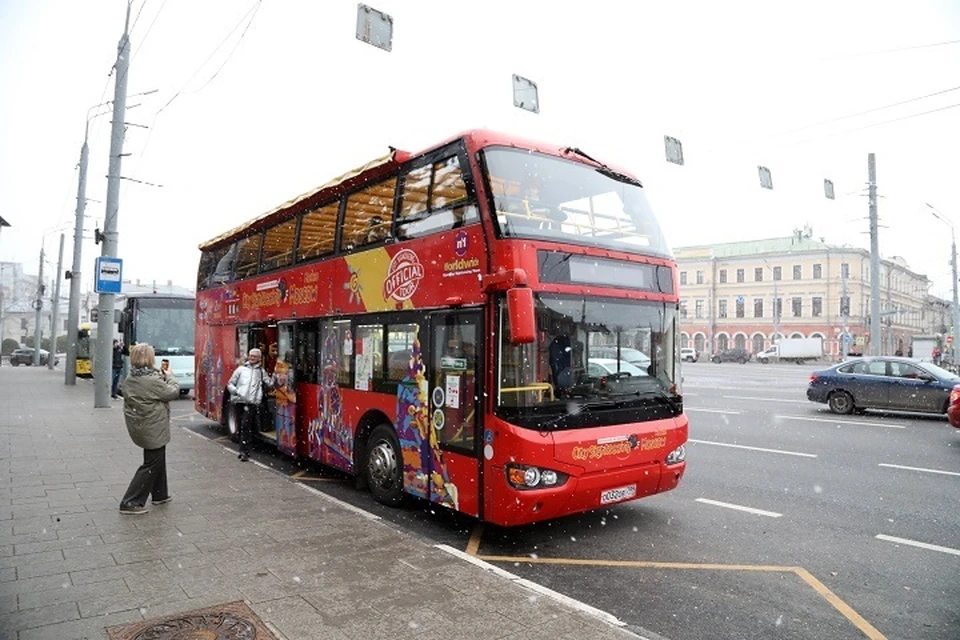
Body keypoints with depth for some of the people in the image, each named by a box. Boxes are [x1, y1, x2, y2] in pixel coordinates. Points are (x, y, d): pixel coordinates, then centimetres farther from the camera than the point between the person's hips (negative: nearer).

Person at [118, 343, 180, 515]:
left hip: (139, 427, 9)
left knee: (158, 459, 23)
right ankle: (130, 503, 5)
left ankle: (160, 494, 36)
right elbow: (173, 392, -13)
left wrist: (161, 378, 1)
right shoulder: (152, 380, -24)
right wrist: (170, 377, 3)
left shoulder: (129, 380, 3)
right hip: (153, 430, -9)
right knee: (151, 465, 2)